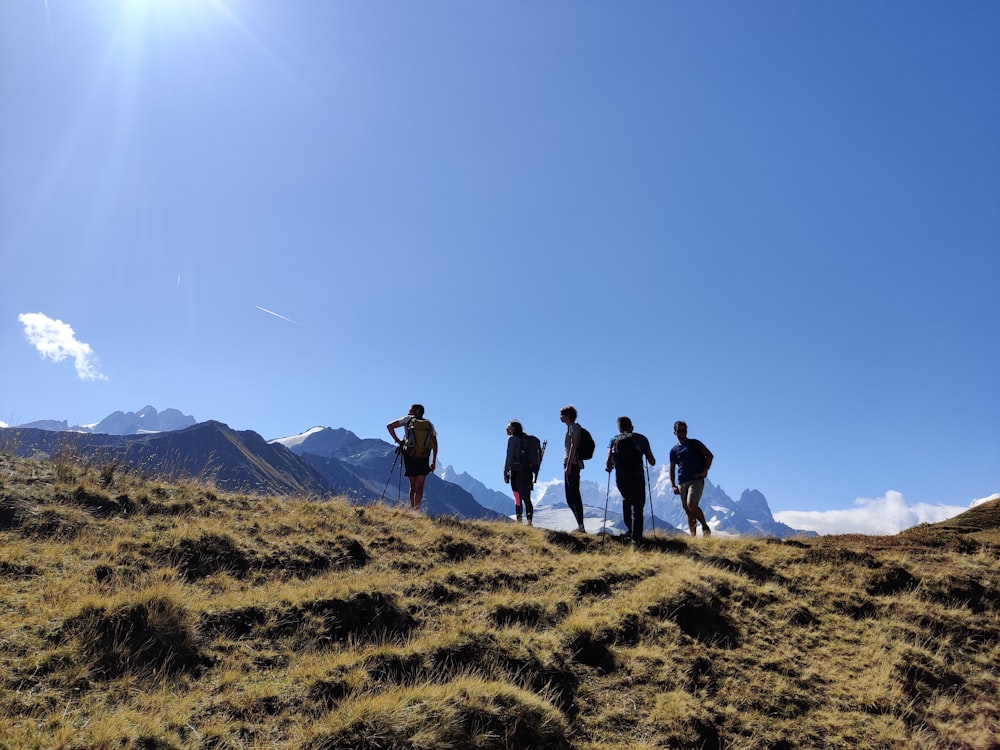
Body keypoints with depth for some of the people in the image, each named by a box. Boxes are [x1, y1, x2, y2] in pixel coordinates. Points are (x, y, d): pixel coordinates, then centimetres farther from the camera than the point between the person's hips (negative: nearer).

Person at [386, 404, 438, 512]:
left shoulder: (408, 419, 6)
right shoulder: (429, 424, 11)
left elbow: (389, 426, 4)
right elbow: (435, 445, 6)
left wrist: (397, 440, 10)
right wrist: (434, 462, 9)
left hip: (409, 457, 0)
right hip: (424, 459, 0)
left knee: (412, 486, 11)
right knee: (419, 486, -1)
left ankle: (412, 508, 10)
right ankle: (416, 509, -14)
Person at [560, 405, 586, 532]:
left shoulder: (573, 427, -7)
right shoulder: (570, 427, 22)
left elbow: (573, 446, -17)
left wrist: (568, 465, -22)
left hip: (572, 465, -10)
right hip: (569, 465, 10)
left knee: (574, 496, -10)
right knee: (570, 498, 11)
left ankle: (581, 526, -9)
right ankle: (580, 525, 14)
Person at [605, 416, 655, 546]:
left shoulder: (614, 440, 7)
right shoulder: (641, 439, 6)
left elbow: (608, 462, -4)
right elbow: (652, 462, 5)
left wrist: (608, 468, 18)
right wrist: (650, 459, 28)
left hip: (621, 479, 2)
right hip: (637, 479, -2)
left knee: (626, 501, 30)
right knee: (637, 508, 8)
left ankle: (630, 531, 29)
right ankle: (635, 539, -1)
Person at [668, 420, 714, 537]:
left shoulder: (694, 444, 5)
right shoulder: (674, 450, 16)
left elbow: (709, 455, 1)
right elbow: (672, 469, 17)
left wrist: (704, 471, -9)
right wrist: (673, 485, 5)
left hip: (696, 480, -5)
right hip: (682, 483, 5)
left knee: (691, 505, -22)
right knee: (688, 511, 3)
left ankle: (705, 526, -2)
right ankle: (693, 536, 6)